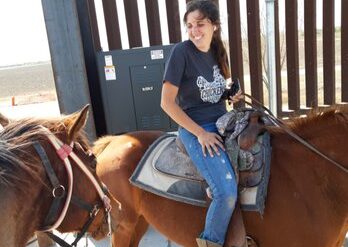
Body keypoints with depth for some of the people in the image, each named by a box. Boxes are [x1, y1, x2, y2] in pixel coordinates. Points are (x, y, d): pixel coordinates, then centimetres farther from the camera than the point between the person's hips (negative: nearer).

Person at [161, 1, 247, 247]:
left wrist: (232, 96, -1)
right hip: (196, 129, -7)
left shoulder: (218, 52, 8)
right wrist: (201, 133, -15)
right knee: (227, 192, -19)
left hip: (223, 124, 8)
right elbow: (167, 102, -14)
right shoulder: (182, 51, -12)